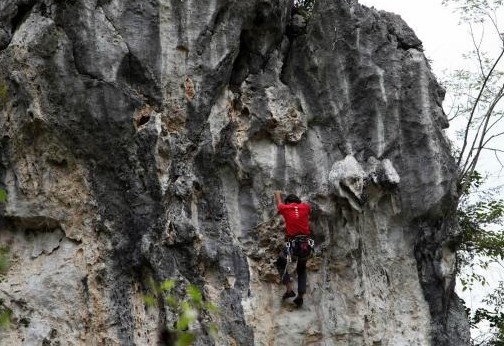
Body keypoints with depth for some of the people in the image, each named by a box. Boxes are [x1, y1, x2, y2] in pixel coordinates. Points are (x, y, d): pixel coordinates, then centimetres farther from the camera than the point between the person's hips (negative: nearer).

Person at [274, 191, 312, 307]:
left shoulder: (285, 208, 5)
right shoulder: (305, 207, 9)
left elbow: (278, 202, 30)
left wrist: (277, 193, 54)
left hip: (292, 244, -3)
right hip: (306, 244, 3)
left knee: (280, 263, 23)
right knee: (301, 269, 25)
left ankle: (289, 289, 8)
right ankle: (300, 296, 12)